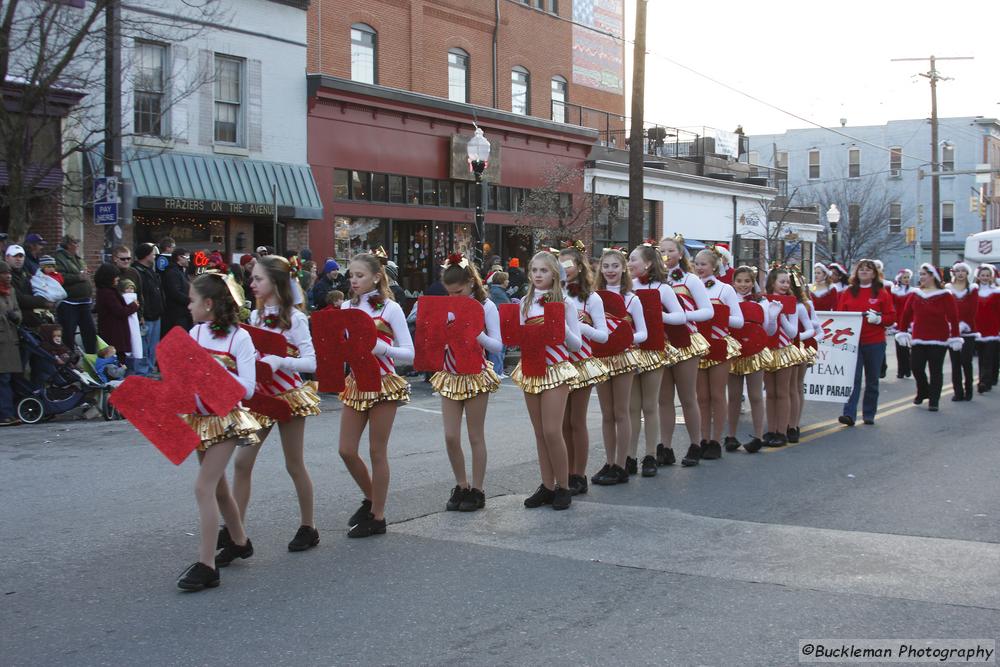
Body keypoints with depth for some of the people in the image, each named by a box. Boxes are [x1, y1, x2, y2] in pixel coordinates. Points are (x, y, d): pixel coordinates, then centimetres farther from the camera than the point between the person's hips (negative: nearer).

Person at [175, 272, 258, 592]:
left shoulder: (239, 337, -12)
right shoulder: (195, 332, 5)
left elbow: (247, 387, -17)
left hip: (226, 418, -7)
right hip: (198, 417, 7)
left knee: (203, 487, -13)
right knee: (217, 486, 17)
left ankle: (207, 565, -9)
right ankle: (239, 542, 37)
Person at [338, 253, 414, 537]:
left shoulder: (390, 308, -7)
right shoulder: (347, 307, 7)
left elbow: (409, 354, -10)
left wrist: (378, 346, -24)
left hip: (383, 383, -5)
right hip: (355, 383, 5)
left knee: (377, 451, 1)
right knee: (346, 450, 5)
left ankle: (377, 516, 13)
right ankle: (371, 498, 29)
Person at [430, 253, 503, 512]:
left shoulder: (485, 306, -7)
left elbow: (497, 346, -11)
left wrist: (475, 333, -26)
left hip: (476, 376, -4)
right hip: (450, 376, 4)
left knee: (476, 437, 4)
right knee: (450, 437, 2)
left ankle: (477, 490, 14)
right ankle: (461, 487, 18)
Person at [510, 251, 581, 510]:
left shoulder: (564, 303, -3)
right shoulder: (525, 303, 9)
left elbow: (576, 344, -4)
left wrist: (560, 325, -19)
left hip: (555, 370, -4)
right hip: (530, 369, 4)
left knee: (552, 431, -9)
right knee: (540, 433, 7)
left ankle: (563, 487, 4)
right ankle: (547, 486, 15)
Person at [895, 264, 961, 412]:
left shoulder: (945, 296, -6)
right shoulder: (915, 294, 6)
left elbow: (953, 317, -8)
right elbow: (906, 314, 10)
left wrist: (955, 337, -12)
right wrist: (903, 332, 7)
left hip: (938, 340, -4)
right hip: (918, 339, 4)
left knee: (936, 371, 2)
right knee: (916, 367, 3)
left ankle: (933, 401, 8)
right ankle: (923, 392, 29)